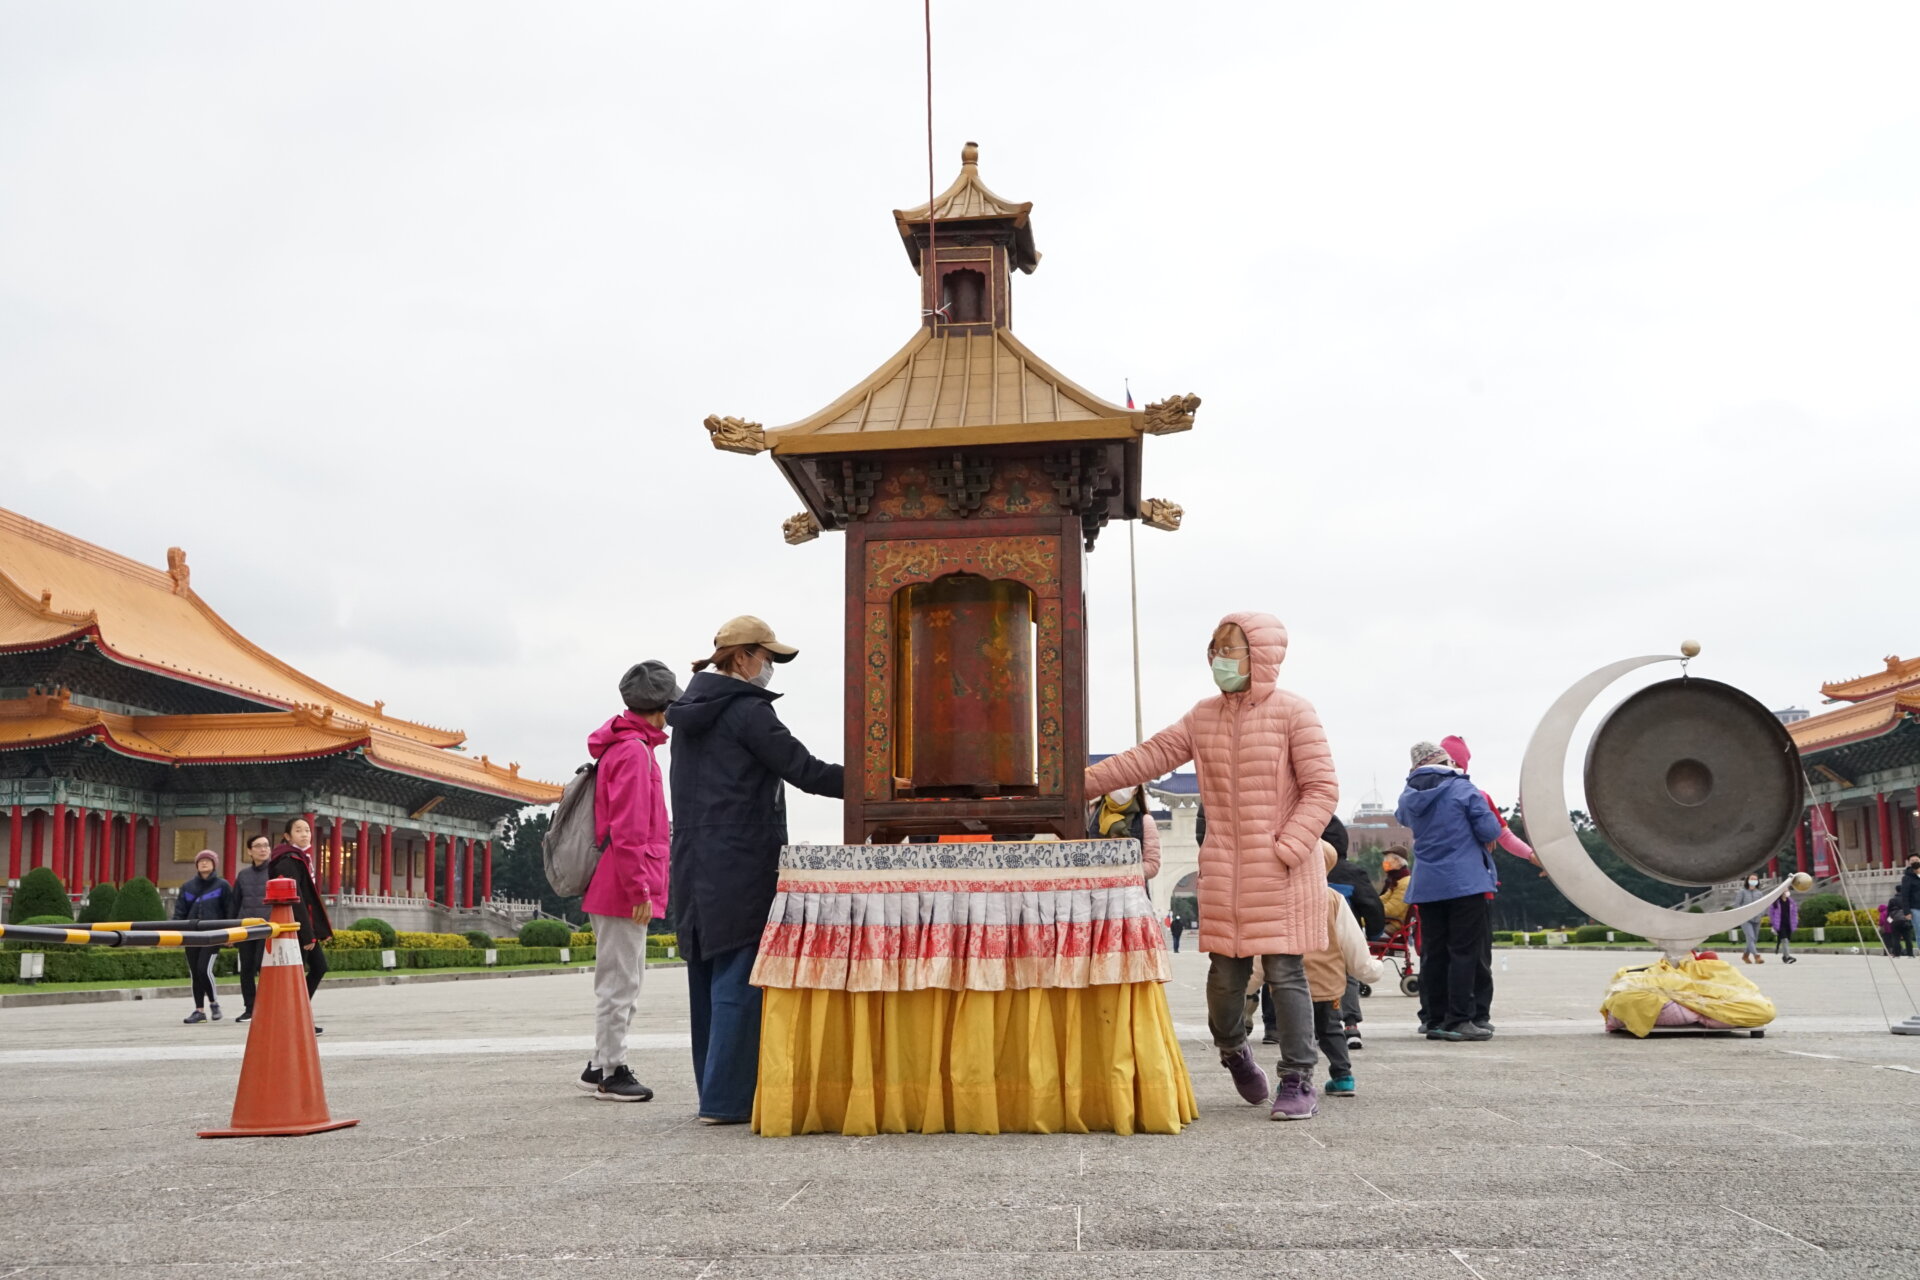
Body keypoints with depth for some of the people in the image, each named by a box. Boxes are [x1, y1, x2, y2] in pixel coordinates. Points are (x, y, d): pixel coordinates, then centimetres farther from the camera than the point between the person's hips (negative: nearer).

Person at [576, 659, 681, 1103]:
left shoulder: (620, 747, 17)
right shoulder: (635, 751, -15)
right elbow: (628, 830, -21)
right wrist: (639, 889, -20)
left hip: (614, 888, 10)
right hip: (625, 888, -10)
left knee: (623, 978, 17)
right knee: (620, 981, -3)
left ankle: (602, 1065, 23)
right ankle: (610, 1072, 3)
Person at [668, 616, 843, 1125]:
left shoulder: (690, 714, 15)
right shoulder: (747, 710, -11)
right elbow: (805, 771, -14)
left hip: (693, 866, 9)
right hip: (741, 867, -9)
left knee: (707, 977, 13)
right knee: (738, 979, -4)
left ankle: (714, 1091, 20)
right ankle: (726, 1099, -3)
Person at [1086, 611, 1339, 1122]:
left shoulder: (1293, 711, -5)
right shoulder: (1204, 716, 11)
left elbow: (1322, 788, -8)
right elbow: (1149, 756, 8)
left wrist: (1287, 849, -16)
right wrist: (1081, 783, 1)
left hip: (1283, 871, -4)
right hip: (1223, 870, 4)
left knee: (1285, 973, -3)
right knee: (1225, 972, 6)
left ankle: (1298, 1082, 8)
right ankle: (1232, 1049, 35)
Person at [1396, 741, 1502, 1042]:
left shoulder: (1408, 796, 8)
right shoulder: (1462, 788, -8)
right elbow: (1490, 830, -9)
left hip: (1426, 886, 5)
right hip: (1467, 882, -5)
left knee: (1433, 952, 8)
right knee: (1466, 952, -3)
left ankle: (1435, 1020, 10)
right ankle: (1459, 1020, -7)